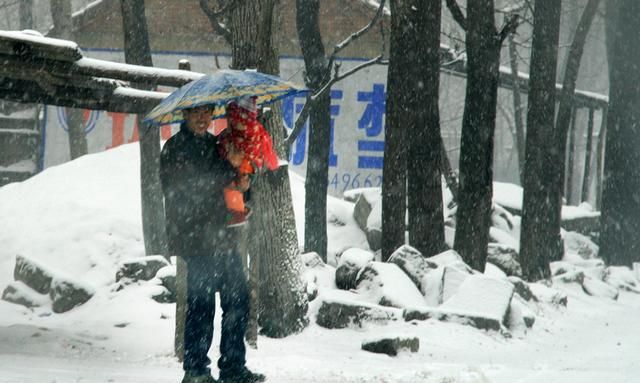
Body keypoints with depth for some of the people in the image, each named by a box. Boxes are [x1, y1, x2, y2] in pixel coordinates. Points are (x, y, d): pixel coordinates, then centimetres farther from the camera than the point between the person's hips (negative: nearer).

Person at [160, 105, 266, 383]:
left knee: (238, 299, 8)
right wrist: (229, 166, -12)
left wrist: (242, 183, 3)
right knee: (202, 303, -7)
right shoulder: (175, 148, -7)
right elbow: (193, 187, -18)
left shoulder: (212, 143, 18)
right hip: (196, 240, -8)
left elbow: (227, 187, 26)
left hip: (221, 237, 8)